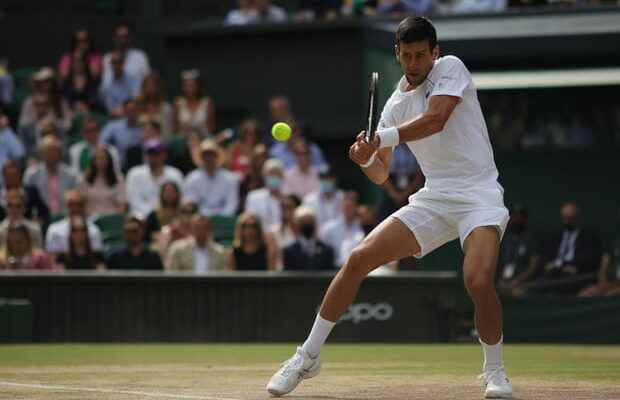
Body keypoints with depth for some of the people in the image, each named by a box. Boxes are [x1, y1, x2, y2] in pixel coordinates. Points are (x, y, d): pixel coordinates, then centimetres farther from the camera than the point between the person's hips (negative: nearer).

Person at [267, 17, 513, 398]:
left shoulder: (450, 67, -2)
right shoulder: (396, 104, 11)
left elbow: (435, 120, -19)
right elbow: (381, 175, 9)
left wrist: (381, 140, -21)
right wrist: (366, 158, -13)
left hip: (478, 196, -5)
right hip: (433, 198, 5)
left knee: (478, 281, -29)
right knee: (359, 258, -7)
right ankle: (308, 357, 6)